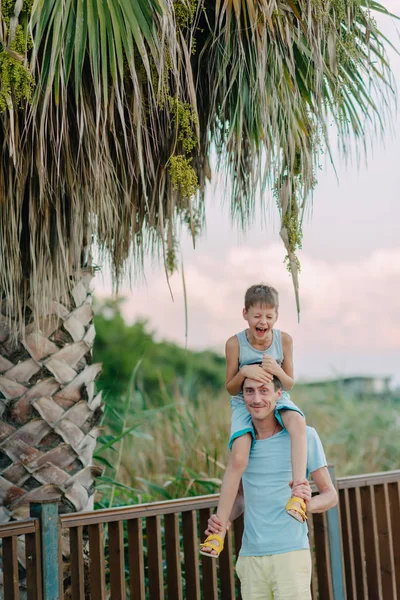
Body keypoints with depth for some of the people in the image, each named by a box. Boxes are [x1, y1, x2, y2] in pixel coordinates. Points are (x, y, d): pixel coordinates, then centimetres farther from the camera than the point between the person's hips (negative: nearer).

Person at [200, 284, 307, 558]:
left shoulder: (284, 340, -7)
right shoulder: (235, 344, -11)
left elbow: (290, 383, 0)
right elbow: (231, 388, -3)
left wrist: (277, 371, -23)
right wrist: (245, 372, -24)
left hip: (277, 400, 1)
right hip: (245, 405, -1)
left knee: (297, 421, -37)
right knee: (238, 457, -26)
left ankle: (298, 491, -38)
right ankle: (219, 528, -19)